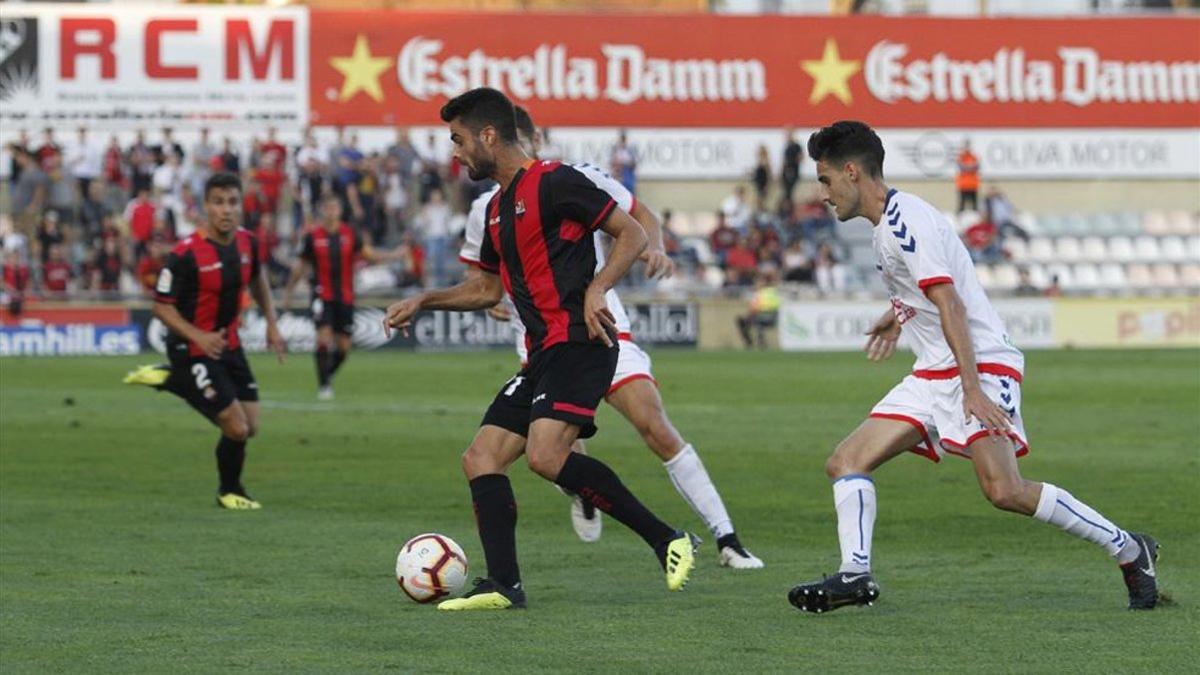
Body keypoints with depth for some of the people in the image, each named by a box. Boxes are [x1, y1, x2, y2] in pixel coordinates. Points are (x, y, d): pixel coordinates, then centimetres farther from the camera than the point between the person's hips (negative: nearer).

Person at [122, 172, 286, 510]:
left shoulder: (246, 242, -3)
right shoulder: (185, 254, -23)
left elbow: (256, 277, 19)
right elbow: (162, 306, -17)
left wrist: (271, 323, 13)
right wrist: (198, 337, -29)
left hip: (229, 343, 7)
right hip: (193, 350, -7)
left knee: (250, 428, 9)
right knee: (237, 429, -10)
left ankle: (168, 379, 25)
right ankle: (230, 491, 21)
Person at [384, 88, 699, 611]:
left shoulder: (553, 183, -7)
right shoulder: (498, 208, 20)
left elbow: (633, 234, -9)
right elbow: (488, 288, 34)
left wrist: (596, 289, -22)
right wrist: (424, 302, 25)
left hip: (579, 343, -10)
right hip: (544, 354, 10)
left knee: (545, 455, -26)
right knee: (480, 459, 1)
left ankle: (666, 540, -20)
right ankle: (503, 585, -2)